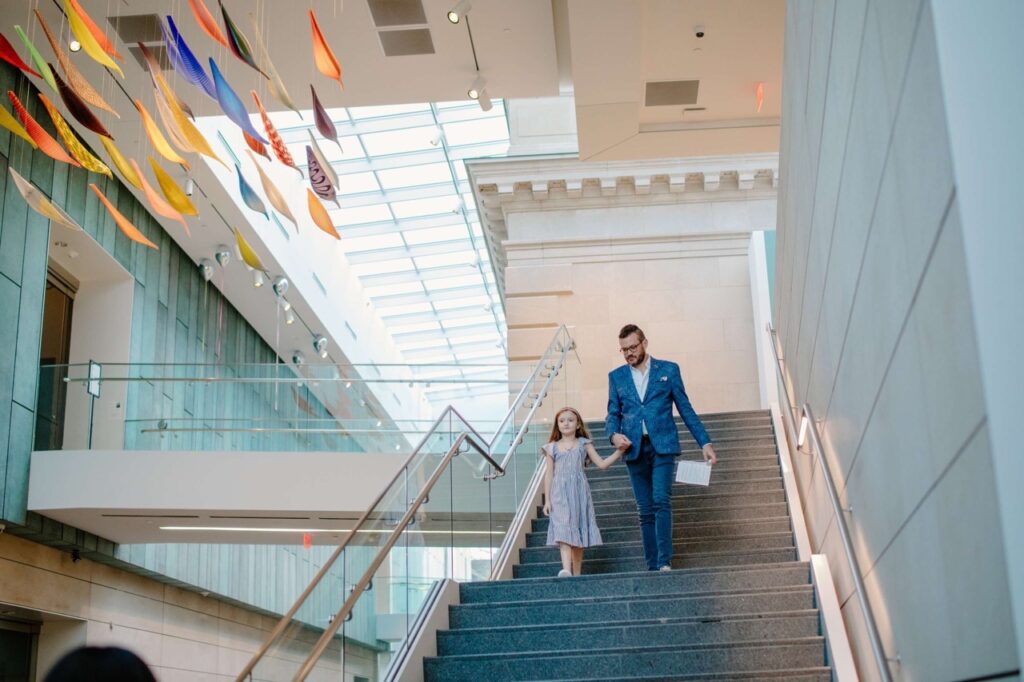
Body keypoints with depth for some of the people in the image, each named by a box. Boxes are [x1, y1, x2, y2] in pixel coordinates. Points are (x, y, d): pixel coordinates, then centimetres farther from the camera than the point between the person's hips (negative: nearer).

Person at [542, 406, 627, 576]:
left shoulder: (584, 444, 9)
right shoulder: (552, 448, 8)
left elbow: (602, 464, 7)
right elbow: (549, 474, 7)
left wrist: (619, 451, -3)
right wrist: (547, 500, 2)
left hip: (579, 492, 1)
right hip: (560, 494, -1)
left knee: (578, 533, 3)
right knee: (563, 530, -17)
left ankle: (577, 574, 10)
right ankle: (566, 570, -30)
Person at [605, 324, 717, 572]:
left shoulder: (668, 370, 7)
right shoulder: (616, 376, 12)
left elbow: (685, 409, 7)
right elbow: (613, 414, 11)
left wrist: (705, 442, 3)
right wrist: (614, 434, -11)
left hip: (662, 446, -2)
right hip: (634, 449, 2)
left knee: (661, 501, -18)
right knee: (646, 511, 4)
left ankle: (665, 562, -19)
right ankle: (652, 567, 7)